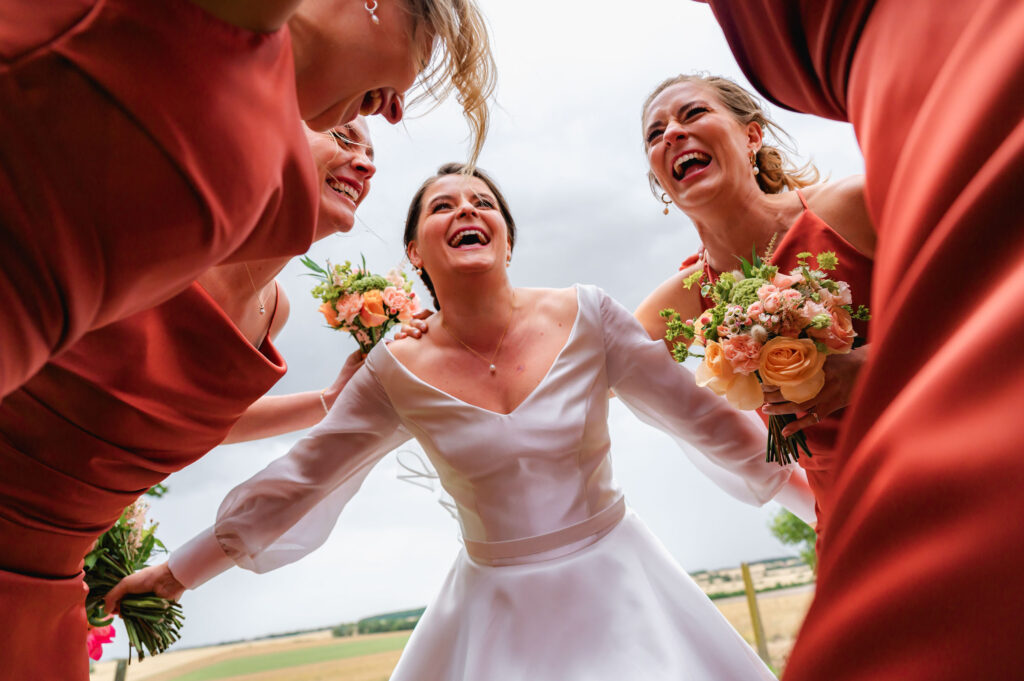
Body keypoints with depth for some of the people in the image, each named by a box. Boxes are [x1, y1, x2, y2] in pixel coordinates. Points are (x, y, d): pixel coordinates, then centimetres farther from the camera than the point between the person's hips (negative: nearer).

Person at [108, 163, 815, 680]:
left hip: (613, 583, 1)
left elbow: (701, 416, -4)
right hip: (495, 607, 0)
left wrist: (819, 496, 0)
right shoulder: (398, 373, -10)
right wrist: (178, 572, 3)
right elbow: (297, 482, -2)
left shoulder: (585, 317, -11)